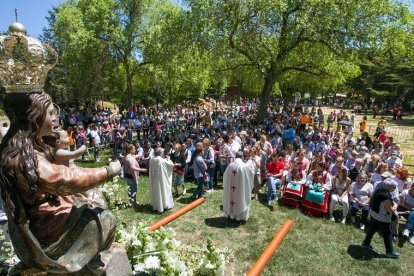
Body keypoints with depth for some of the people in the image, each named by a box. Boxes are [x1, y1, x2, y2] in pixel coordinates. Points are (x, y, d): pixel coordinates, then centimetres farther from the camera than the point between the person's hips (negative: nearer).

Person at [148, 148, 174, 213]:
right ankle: (165, 204, 21)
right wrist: (168, 159, 8)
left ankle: (155, 205, 33)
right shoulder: (163, 161, -21)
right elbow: (172, 164, -10)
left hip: (154, 180, 5)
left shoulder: (151, 160, -7)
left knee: (155, 192, 19)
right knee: (163, 191, 10)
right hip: (162, 180, -5)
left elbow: (150, 170, 7)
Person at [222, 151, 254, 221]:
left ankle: (231, 214, 30)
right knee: (241, 199, 10)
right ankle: (241, 216, 20)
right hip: (241, 188, -3)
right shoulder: (244, 166, -14)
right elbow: (252, 173, 0)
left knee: (232, 196, 17)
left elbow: (225, 176, 4)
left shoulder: (230, 165, -6)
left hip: (230, 188, 3)